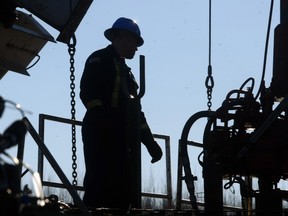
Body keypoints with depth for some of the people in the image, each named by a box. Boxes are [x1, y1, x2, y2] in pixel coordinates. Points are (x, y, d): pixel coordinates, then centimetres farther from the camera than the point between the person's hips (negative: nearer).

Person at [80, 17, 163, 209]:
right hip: (101, 136, -9)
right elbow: (87, 90, -13)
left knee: (122, 194, 3)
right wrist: (98, 113, -29)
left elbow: (135, 110, 29)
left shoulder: (125, 70, 30)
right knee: (100, 186, -18)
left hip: (123, 141, 9)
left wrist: (149, 142, 22)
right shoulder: (100, 60, 4)